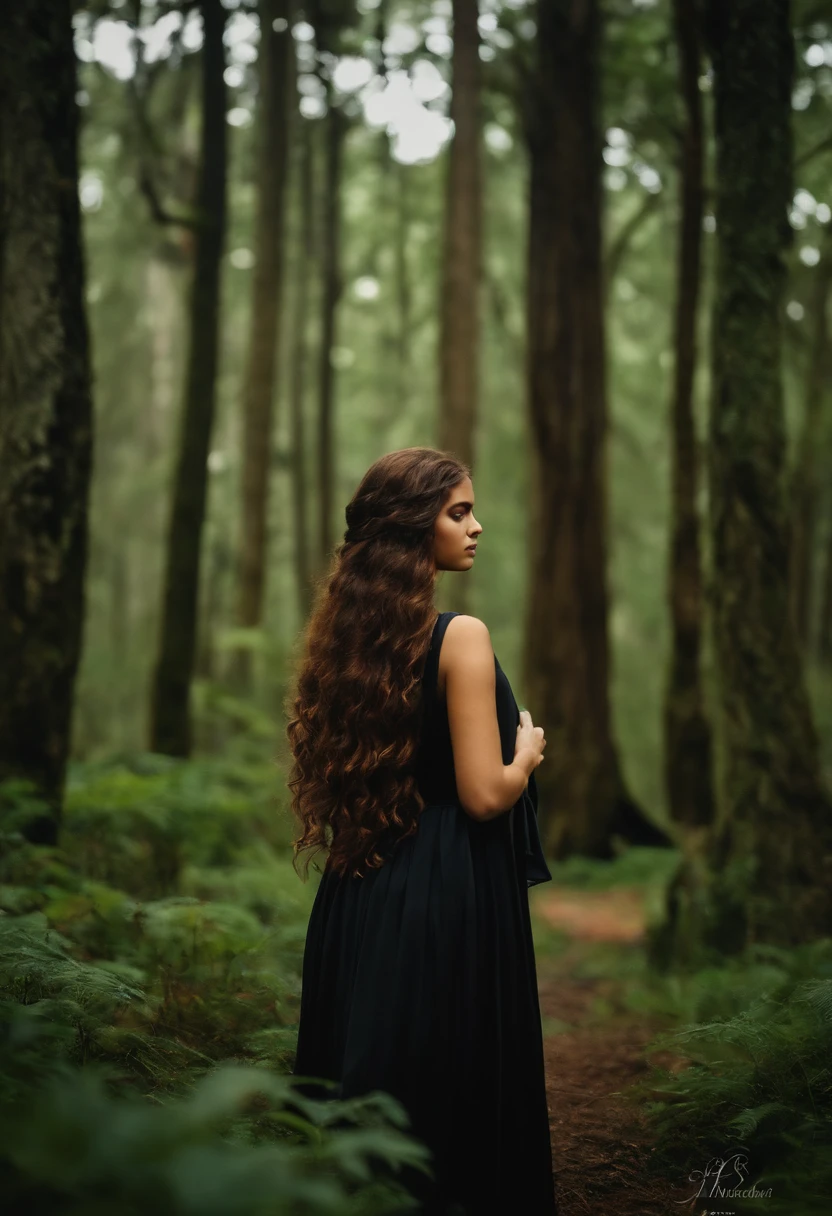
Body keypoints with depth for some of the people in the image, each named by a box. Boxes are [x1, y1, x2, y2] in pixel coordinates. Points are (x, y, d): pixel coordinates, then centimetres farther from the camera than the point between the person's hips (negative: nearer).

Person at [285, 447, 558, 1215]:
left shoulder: (352, 629, 6)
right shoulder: (460, 636, -16)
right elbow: (485, 794, -19)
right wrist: (528, 749, 1)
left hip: (359, 893, 7)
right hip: (449, 898, -7)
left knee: (363, 1077, 15)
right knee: (456, 1092, 4)